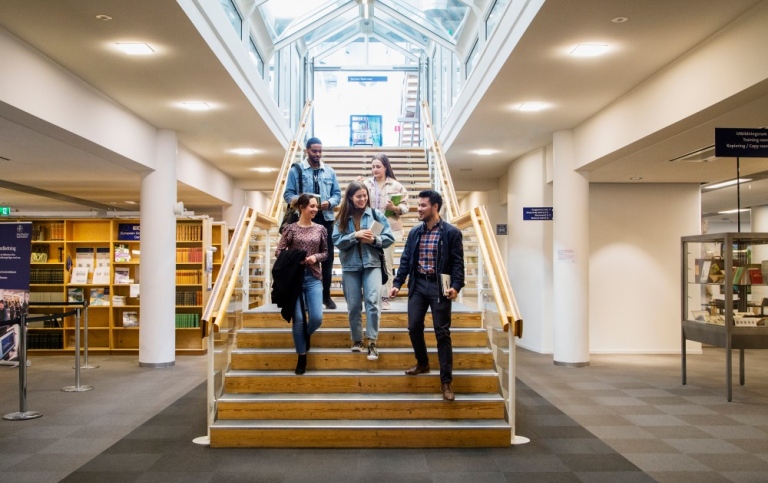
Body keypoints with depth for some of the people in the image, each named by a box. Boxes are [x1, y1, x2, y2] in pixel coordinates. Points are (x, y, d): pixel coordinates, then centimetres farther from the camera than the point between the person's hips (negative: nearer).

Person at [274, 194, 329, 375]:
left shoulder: (320, 229, 7)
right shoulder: (291, 228, 0)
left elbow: (326, 252, 12)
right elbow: (278, 251, 0)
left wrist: (316, 257, -8)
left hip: (314, 278, 2)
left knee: (317, 318, -8)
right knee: (298, 318, -3)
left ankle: (306, 335, 28)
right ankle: (301, 357, 11)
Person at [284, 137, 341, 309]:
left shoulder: (330, 172, 11)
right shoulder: (296, 170, 2)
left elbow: (337, 194, 11)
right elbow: (288, 194, -2)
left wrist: (329, 202, -12)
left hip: (325, 219, 3)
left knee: (327, 257, 5)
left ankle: (326, 295, 16)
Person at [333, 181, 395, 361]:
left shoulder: (376, 215, 2)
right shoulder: (342, 218, 4)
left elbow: (389, 238, 0)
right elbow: (337, 241, -4)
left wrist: (374, 240, -16)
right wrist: (355, 235, -15)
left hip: (372, 264, -1)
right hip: (350, 266, 1)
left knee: (373, 302, -14)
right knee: (354, 305, 7)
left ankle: (372, 342, -8)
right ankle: (356, 340, 22)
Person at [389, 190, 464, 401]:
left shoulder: (451, 232, -5)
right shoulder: (415, 232, 8)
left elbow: (458, 263, -7)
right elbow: (406, 259, 10)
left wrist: (456, 286, -19)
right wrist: (397, 283, 2)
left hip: (439, 286, -5)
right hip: (418, 284, 5)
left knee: (442, 333, -1)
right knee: (414, 327, 7)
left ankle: (446, 381, 6)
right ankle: (422, 363, 34)